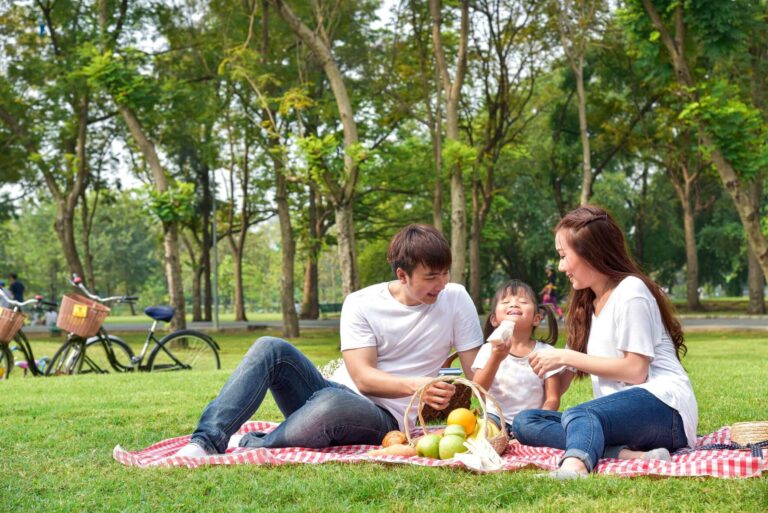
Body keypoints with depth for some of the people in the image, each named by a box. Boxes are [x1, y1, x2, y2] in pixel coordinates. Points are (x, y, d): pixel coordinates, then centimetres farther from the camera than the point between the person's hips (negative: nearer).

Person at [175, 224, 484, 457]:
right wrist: (414, 385, -34)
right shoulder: (361, 304, -4)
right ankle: (207, 441, -30)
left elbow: (476, 377, -5)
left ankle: (245, 447, -20)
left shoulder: (456, 299, -5)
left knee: (332, 403, -38)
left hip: (385, 419, -3)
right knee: (272, 349, -22)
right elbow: (363, 377, -14)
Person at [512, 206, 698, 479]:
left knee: (579, 415, -35)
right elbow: (559, 386, 21)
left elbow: (635, 371, -11)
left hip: (663, 408, -8)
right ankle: (630, 455, -33)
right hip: (616, 414, 8)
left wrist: (566, 357, -7)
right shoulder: (586, 305, 23)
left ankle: (573, 468, -71)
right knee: (524, 422, -10)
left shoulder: (630, 290, -2)